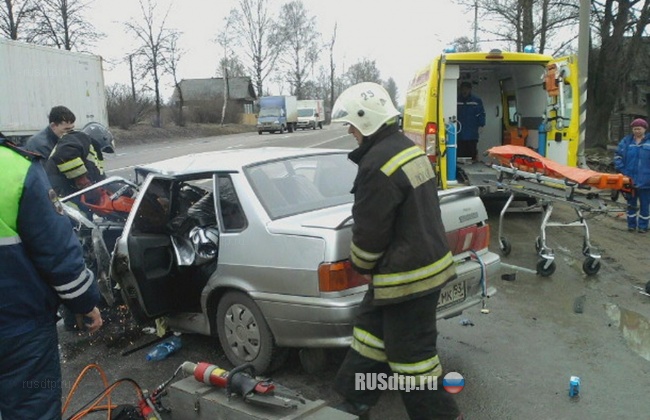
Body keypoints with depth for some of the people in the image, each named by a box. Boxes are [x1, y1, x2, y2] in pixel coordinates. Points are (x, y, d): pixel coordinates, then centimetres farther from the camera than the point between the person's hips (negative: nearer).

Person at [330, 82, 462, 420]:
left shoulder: (378, 165, -24)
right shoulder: (409, 150, 8)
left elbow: (370, 230, -21)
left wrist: (361, 265, 0)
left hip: (408, 277, -11)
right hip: (427, 262, 11)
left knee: (411, 353, 4)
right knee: (370, 328, 21)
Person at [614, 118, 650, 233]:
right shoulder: (626, 141, 5)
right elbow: (618, 155, 7)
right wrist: (621, 169, -3)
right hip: (629, 179, 2)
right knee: (631, 203, 12)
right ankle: (631, 225, 22)